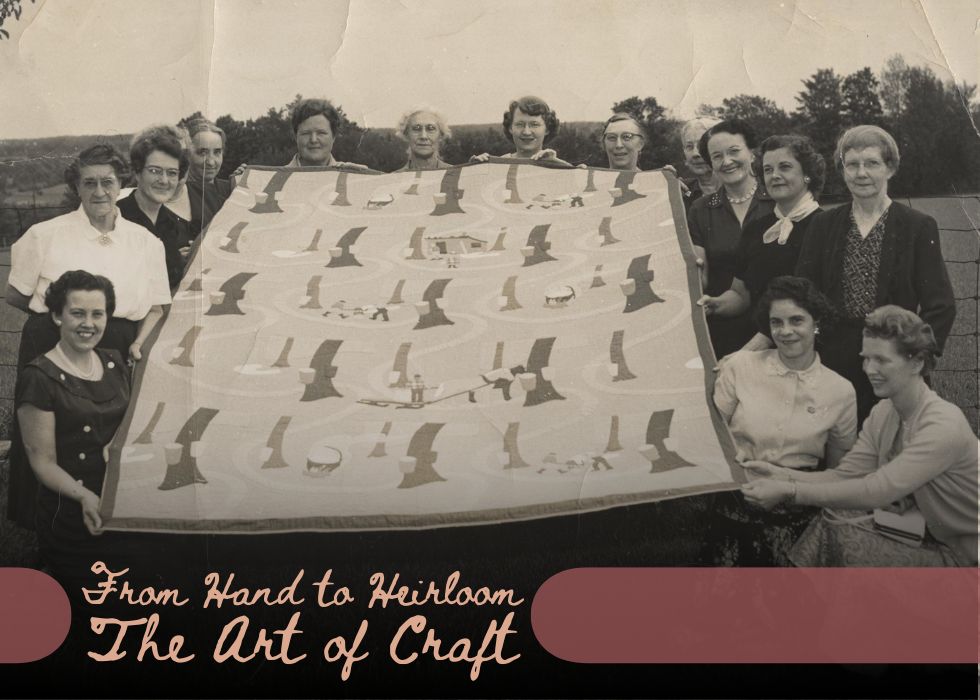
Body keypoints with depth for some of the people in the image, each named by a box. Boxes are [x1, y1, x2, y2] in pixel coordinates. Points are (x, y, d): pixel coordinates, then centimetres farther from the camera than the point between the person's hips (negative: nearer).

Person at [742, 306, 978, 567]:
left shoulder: (943, 426, -24)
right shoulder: (882, 413, 3)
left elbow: (876, 491, -31)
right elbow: (844, 475, 0)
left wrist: (789, 491, -33)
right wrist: (782, 475, -17)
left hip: (956, 555, -7)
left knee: (840, 541, -22)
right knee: (825, 528, -14)